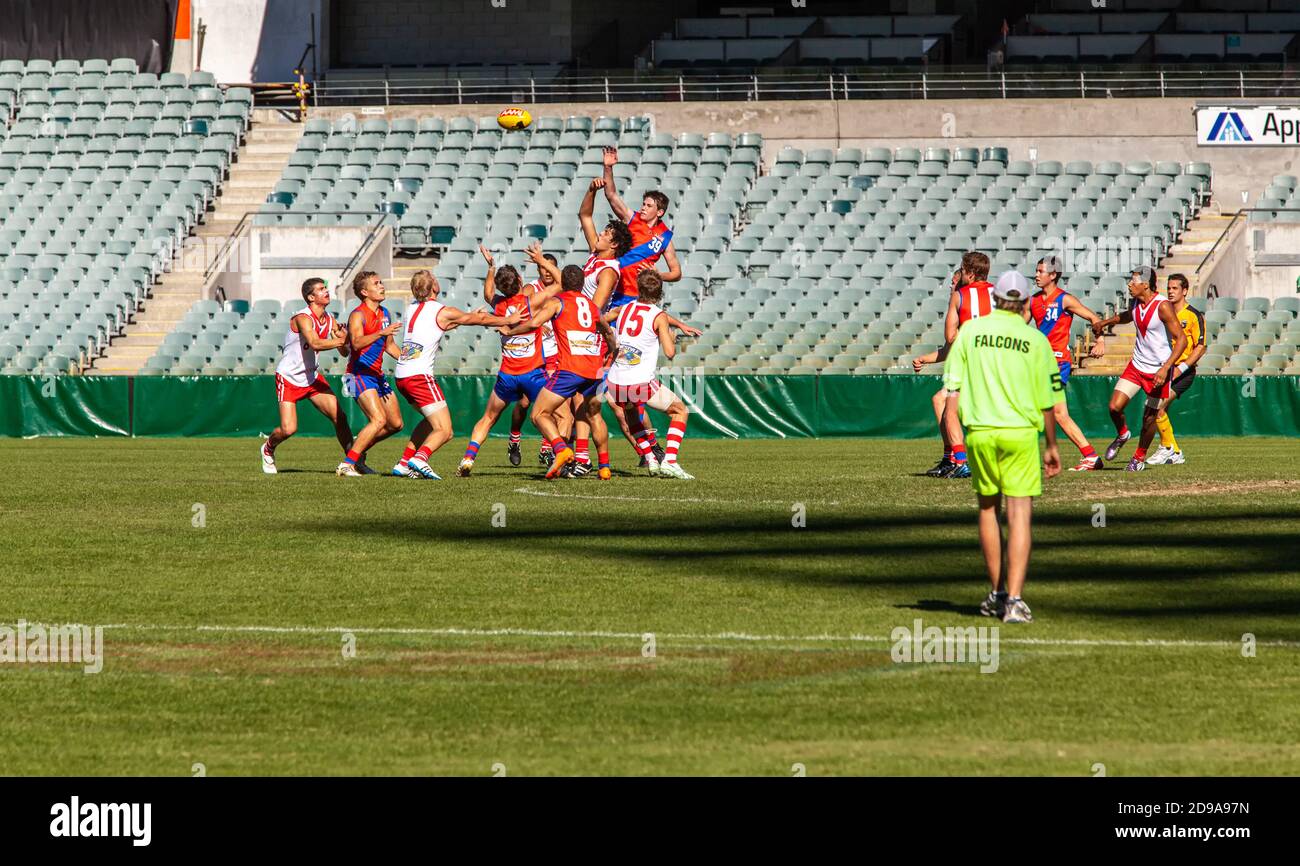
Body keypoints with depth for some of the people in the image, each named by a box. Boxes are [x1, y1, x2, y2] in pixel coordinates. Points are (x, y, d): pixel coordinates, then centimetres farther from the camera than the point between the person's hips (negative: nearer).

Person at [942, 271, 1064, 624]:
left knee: (988, 507, 19)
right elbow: (1048, 400, 3)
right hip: (1021, 433, -2)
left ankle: (997, 593, 25)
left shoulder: (969, 331, 4)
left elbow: (952, 389, 1)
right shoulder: (1035, 340, 0)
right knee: (1020, 515, -4)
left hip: (979, 432, 2)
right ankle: (1015, 600, -14)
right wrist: (1052, 446, 13)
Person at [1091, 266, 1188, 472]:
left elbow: (1181, 339, -21)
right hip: (1137, 365, 6)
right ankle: (1122, 434, 24)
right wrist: (1105, 322, 18)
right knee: (1115, 407, -7)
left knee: (1150, 417, 4)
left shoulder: (1162, 306, -21)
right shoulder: (1135, 304, 1)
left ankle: (1140, 457, 26)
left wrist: (1165, 368, -28)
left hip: (1158, 370, -6)